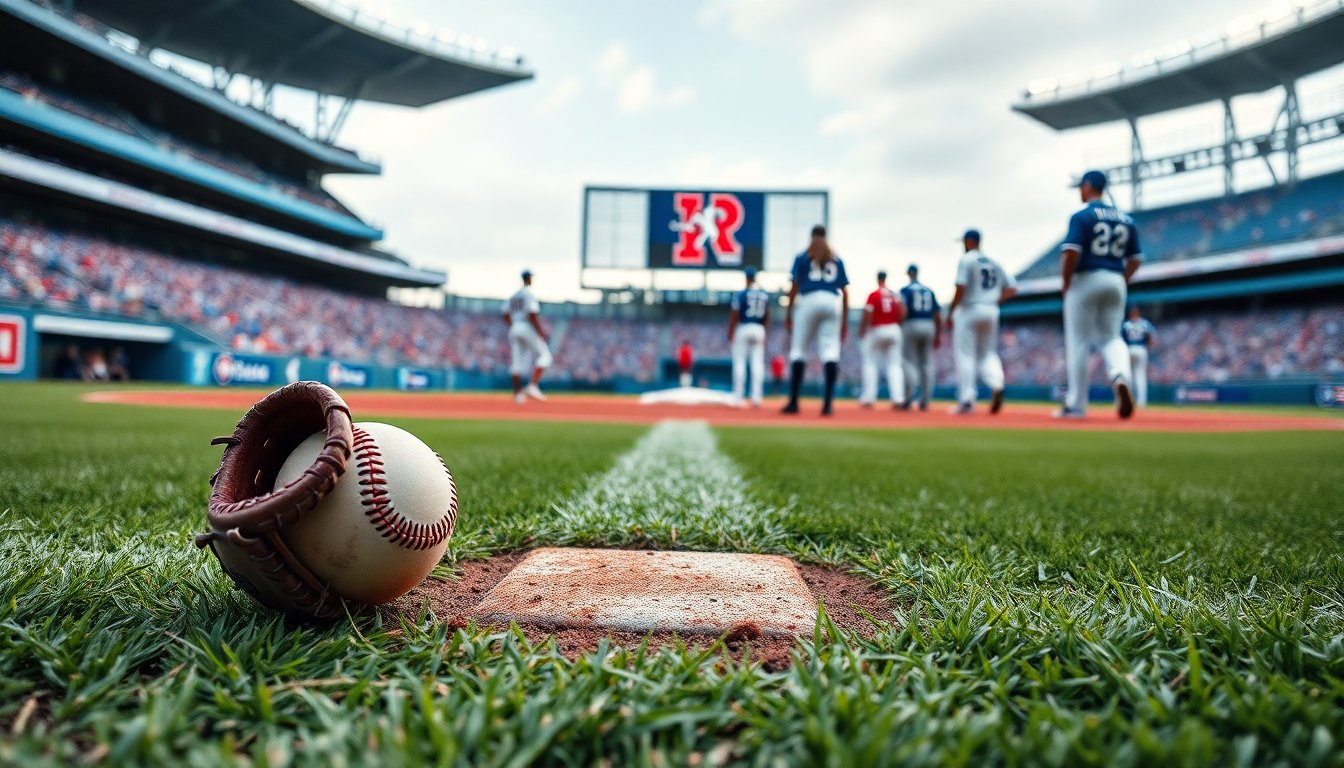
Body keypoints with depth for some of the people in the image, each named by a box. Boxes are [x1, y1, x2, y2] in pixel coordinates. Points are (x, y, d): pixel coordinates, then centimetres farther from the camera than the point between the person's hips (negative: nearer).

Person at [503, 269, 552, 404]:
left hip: (514, 329, 8)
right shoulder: (529, 294, -7)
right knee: (544, 355, -2)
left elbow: (506, 316, 17)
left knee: (517, 362, 6)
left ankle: (517, 394, 4)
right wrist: (541, 332, -15)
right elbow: (532, 315, -18)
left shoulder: (513, 296, 17)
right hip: (528, 328, -8)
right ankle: (533, 385, -15)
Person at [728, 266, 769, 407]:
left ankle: (738, 398, 0)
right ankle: (756, 397, -3)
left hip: (743, 329, -3)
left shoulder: (740, 294, -6)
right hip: (759, 330, 3)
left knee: (739, 363, 0)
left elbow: (734, 315, -7)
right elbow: (767, 317, 11)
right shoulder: (765, 295, 7)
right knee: (758, 363, 2)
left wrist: (730, 334, -1)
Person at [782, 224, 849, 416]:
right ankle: (827, 403, -11)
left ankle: (793, 401, -1)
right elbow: (844, 291, 12)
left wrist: (788, 314, 6)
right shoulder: (837, 259, 18)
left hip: (809, 301, -2)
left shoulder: (802, 257, 13)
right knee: (830, 350, -2)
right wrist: (845, 321, 14)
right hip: (833, 303, 2)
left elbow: (795, 287, 4)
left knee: (798, 350, 3)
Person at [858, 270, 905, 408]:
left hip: (876, 331, -4)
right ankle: (898, 398, -3)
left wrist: (861, 334, 0)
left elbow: (867, 317, -11)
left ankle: (869, 397, 2)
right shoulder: (895, 295, 6)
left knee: (870, 363, 7)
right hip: (894, 331, 4)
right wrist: (896, 325, 14)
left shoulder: (873, 295, -8)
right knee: (894, 364, 6)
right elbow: (903, 313, -1)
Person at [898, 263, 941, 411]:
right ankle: (925, 401, 6)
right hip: (929, 327, 4)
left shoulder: (905, 290, 1)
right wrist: (938, 335, 16)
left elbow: (902, 311, -13)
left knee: (909, 362, 0)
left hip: (911, 326, -4)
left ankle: (908, 400, -6)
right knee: (927, 364, 7)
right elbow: (938, 315, 11)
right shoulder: (929, 291, 14)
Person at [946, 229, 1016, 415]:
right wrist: (994, 300, 17)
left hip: (968, 310, -6)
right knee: (987, 353, 12)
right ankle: (996, 385, -15)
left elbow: (961, 289, -15)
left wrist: (950, 313, -9)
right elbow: (1012, 288, 13)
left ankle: (967, 400, -6)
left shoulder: (966, 260, -4)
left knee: (965, 354, -2)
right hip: (991, 311, 6)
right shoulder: (993, 262, 16)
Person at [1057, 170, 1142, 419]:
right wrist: (1121, 283, 17)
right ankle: (1121, 377, -21)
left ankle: (1076, 405, 4)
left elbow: (1071, 252, -18)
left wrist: (1065, 283, -7)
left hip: (1086, 280, -5)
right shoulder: (1126, 219, 13)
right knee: (1111, 337, 11)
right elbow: (1135, 259, 13)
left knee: (1077, 342, 1)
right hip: (1116, 282, 5)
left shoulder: (1082, 216, -6)